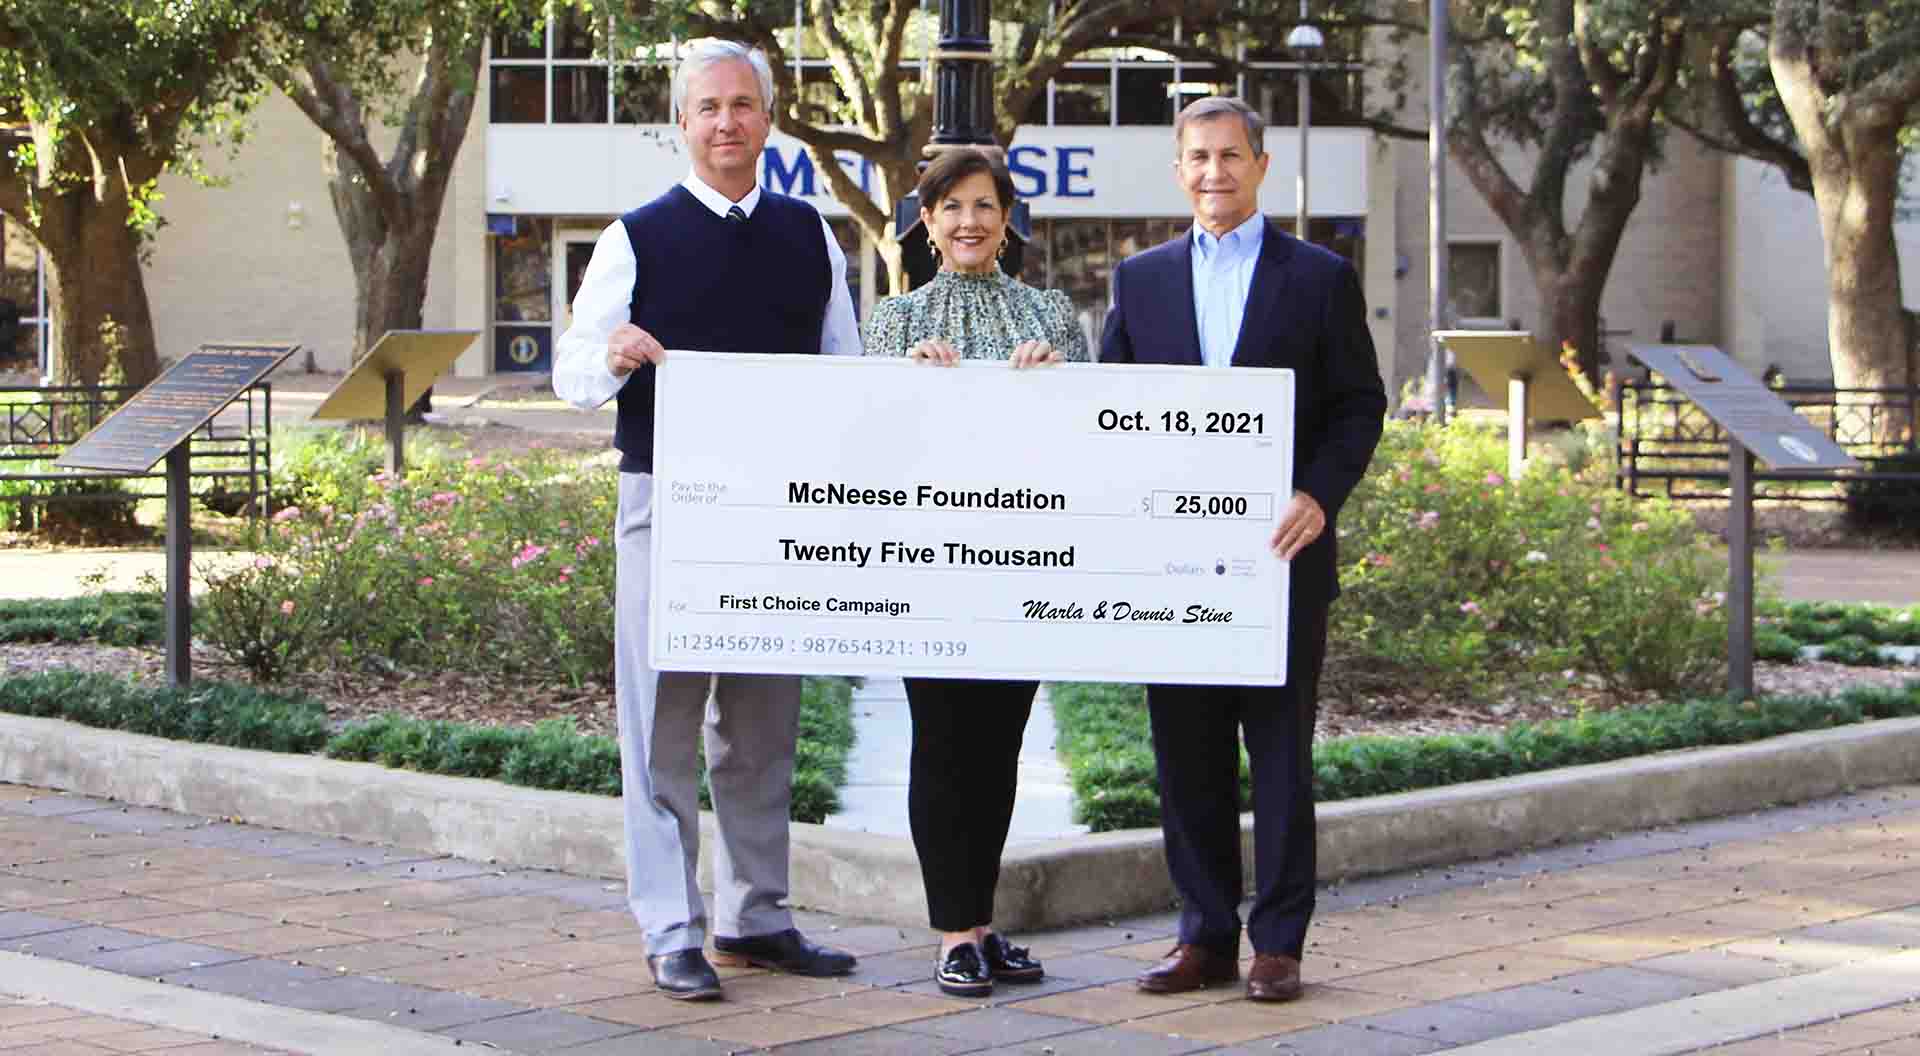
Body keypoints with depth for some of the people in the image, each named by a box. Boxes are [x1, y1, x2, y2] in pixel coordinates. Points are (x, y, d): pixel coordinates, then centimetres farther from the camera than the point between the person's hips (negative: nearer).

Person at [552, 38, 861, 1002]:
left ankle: (754, 915, 20)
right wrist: (613, 358, -23)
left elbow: (846, 369, 16)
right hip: (667, 499, -3)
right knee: (663, 718, -3)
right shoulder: (638, 238, 1)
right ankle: (672, 931, 1)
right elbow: (573, 372, 0)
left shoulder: (810, 236, 11)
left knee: (764, 721, 10)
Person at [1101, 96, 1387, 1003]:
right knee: (1186, 755, 5)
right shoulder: (1140, 280, 11)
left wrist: (1319, 496, -13)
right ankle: (1205, 935, 14)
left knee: (1280, 752, 2)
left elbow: (1359, 404, 2)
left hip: (1279, 553, -3)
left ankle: (1278, 943, 8)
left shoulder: (1319, 277, 4)